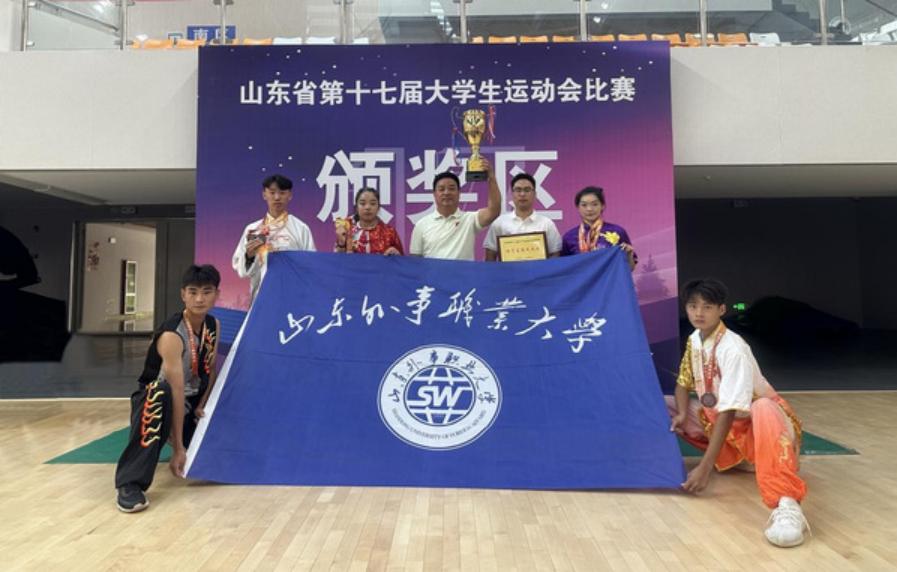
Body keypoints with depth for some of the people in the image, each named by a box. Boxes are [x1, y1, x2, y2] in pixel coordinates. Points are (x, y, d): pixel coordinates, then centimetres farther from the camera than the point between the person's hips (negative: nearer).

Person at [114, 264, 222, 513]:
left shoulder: (214, 325, -6)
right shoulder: (171, 335, -28)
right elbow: (176, 392, -32)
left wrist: (202, 407, -9)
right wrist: (178, 448, -33)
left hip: (193, 399, 7)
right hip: (156, 399, -7)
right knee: (160, 393, -42)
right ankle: (130, 483, -40)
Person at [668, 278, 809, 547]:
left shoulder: (734, 349, -25)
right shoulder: (694, 340, -2)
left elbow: (729, 411, -31)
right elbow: (684, 382, 8)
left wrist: (705, 467, -34)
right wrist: (682, 415, -16)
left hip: (756, 422, -8)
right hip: (719, 420, 8)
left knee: (764, 410, -42)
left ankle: (786, 504, -54)